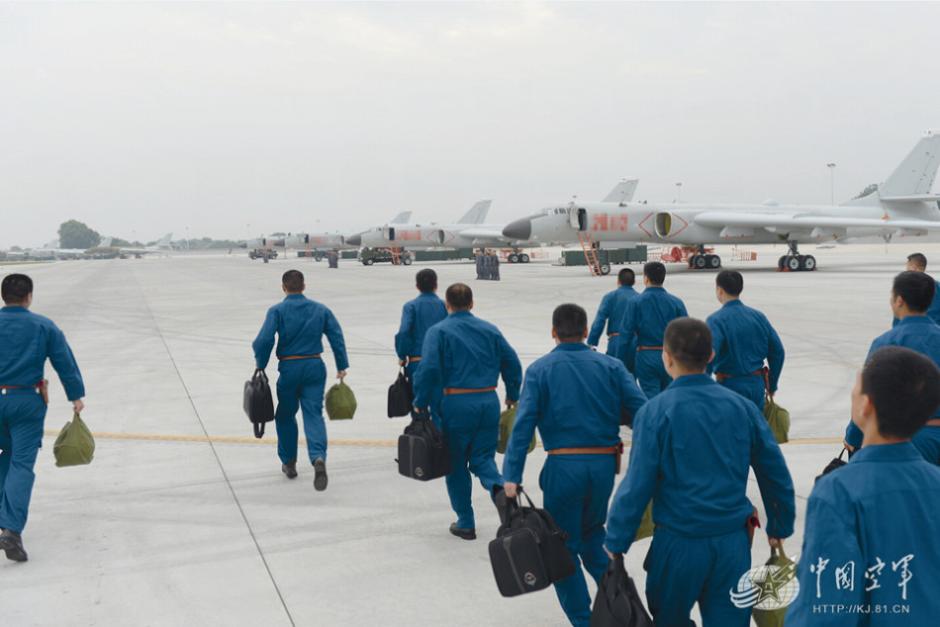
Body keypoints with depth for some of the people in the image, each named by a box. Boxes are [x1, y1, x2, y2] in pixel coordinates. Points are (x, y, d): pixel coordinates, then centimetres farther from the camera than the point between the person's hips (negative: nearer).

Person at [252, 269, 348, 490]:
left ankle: (289, 462, 27)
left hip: (289, 368, -2)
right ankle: (318, 457, -26)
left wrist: (260, 366, -3)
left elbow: (264, 340, -15)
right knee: (314, 414, -1)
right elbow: (337, 338, 3)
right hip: (315, 367, 2)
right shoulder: (321, 309, 5)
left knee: (285, 415, 17)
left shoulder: (277, 310, -5)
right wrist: (342, 367, 8)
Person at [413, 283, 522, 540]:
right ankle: (499, 486, -18)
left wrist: (421, 404, -3)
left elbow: (428, 369, -13)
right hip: (489, 402, 3)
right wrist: (512, 397, 22)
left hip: (456, 404, -3)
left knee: (456, 465, 11)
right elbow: (512, 363, 9)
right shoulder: (490, 330, 9)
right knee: (482, 457, 14)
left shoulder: (438, 331, -2)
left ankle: (466, 523, 16)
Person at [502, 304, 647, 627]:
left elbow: (523, 424, -11)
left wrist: (511, 476, -15)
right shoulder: (612, 366, 5)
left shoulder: (540, 370, 0)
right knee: (592, 530, 27)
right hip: (605, 465, 3)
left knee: (565, 546, 12)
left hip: (564, 466, -3)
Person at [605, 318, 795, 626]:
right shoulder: (742, 406, 0)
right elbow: (776, 476, 5)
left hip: (679, 544, -3)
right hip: (734, 544, 3)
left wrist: (615, 544, -3)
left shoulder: (655, 412, -12)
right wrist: (779, 530, 19)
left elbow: (636, 486, -13)